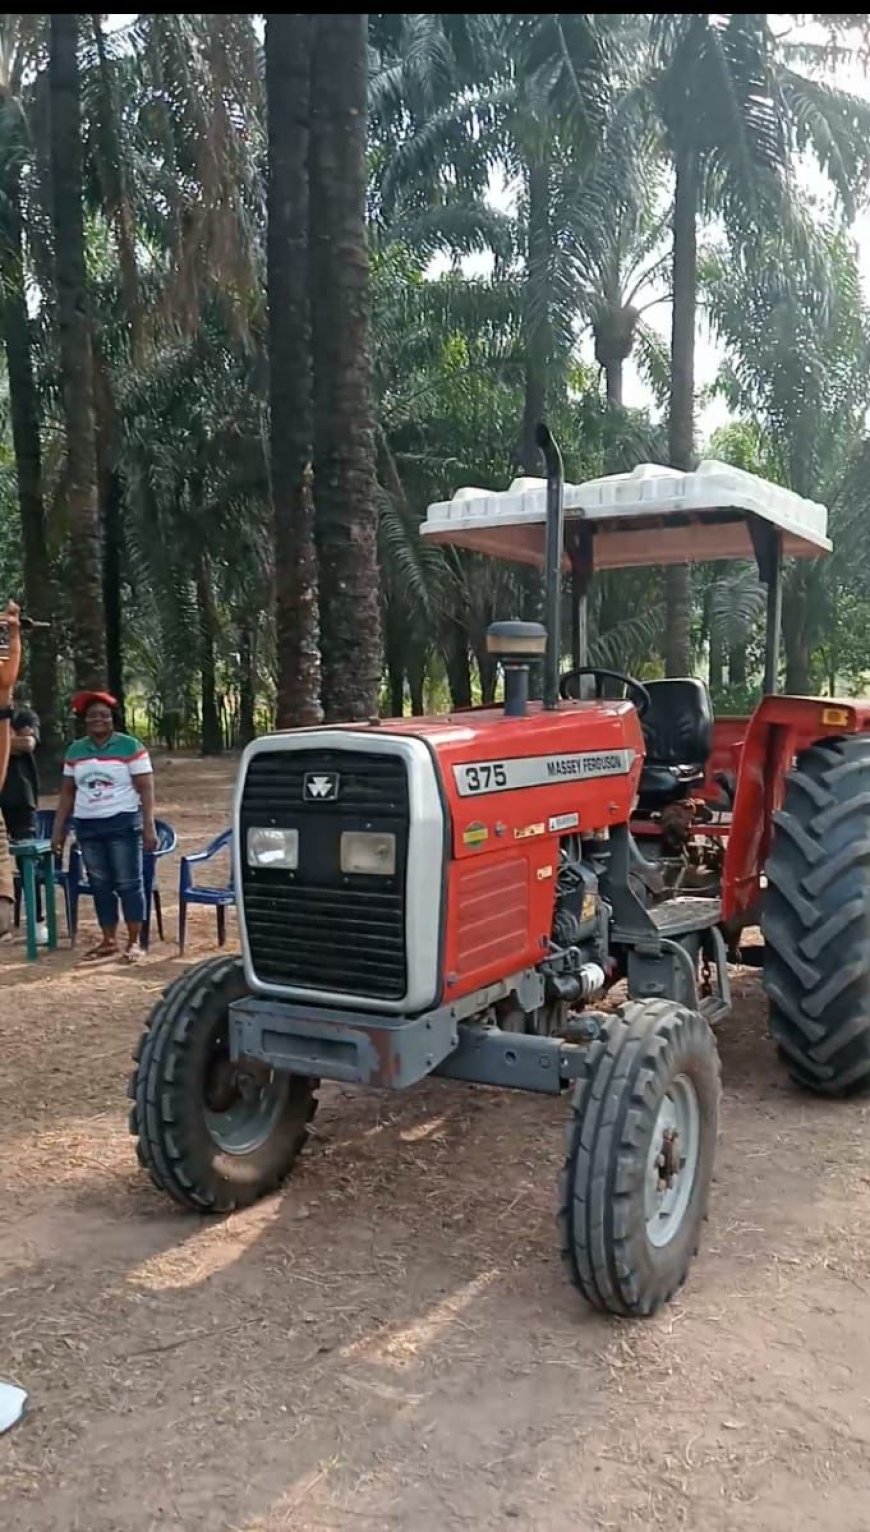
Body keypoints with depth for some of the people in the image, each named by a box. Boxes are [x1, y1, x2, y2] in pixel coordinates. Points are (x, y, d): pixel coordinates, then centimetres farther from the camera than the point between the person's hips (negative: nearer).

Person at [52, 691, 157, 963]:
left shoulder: (130, 747, -6)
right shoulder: (75, 750, 8)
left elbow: (146, 789, -8)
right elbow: (67, 792, 14)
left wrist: (149, 826, -15)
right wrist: (58, 828, 10)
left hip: (123, 824, -5)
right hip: (87, 827, 5)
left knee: (129, 884, -2)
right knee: (100, 885, 9)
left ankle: (134, 942, 6)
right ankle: (109, 941, 19)